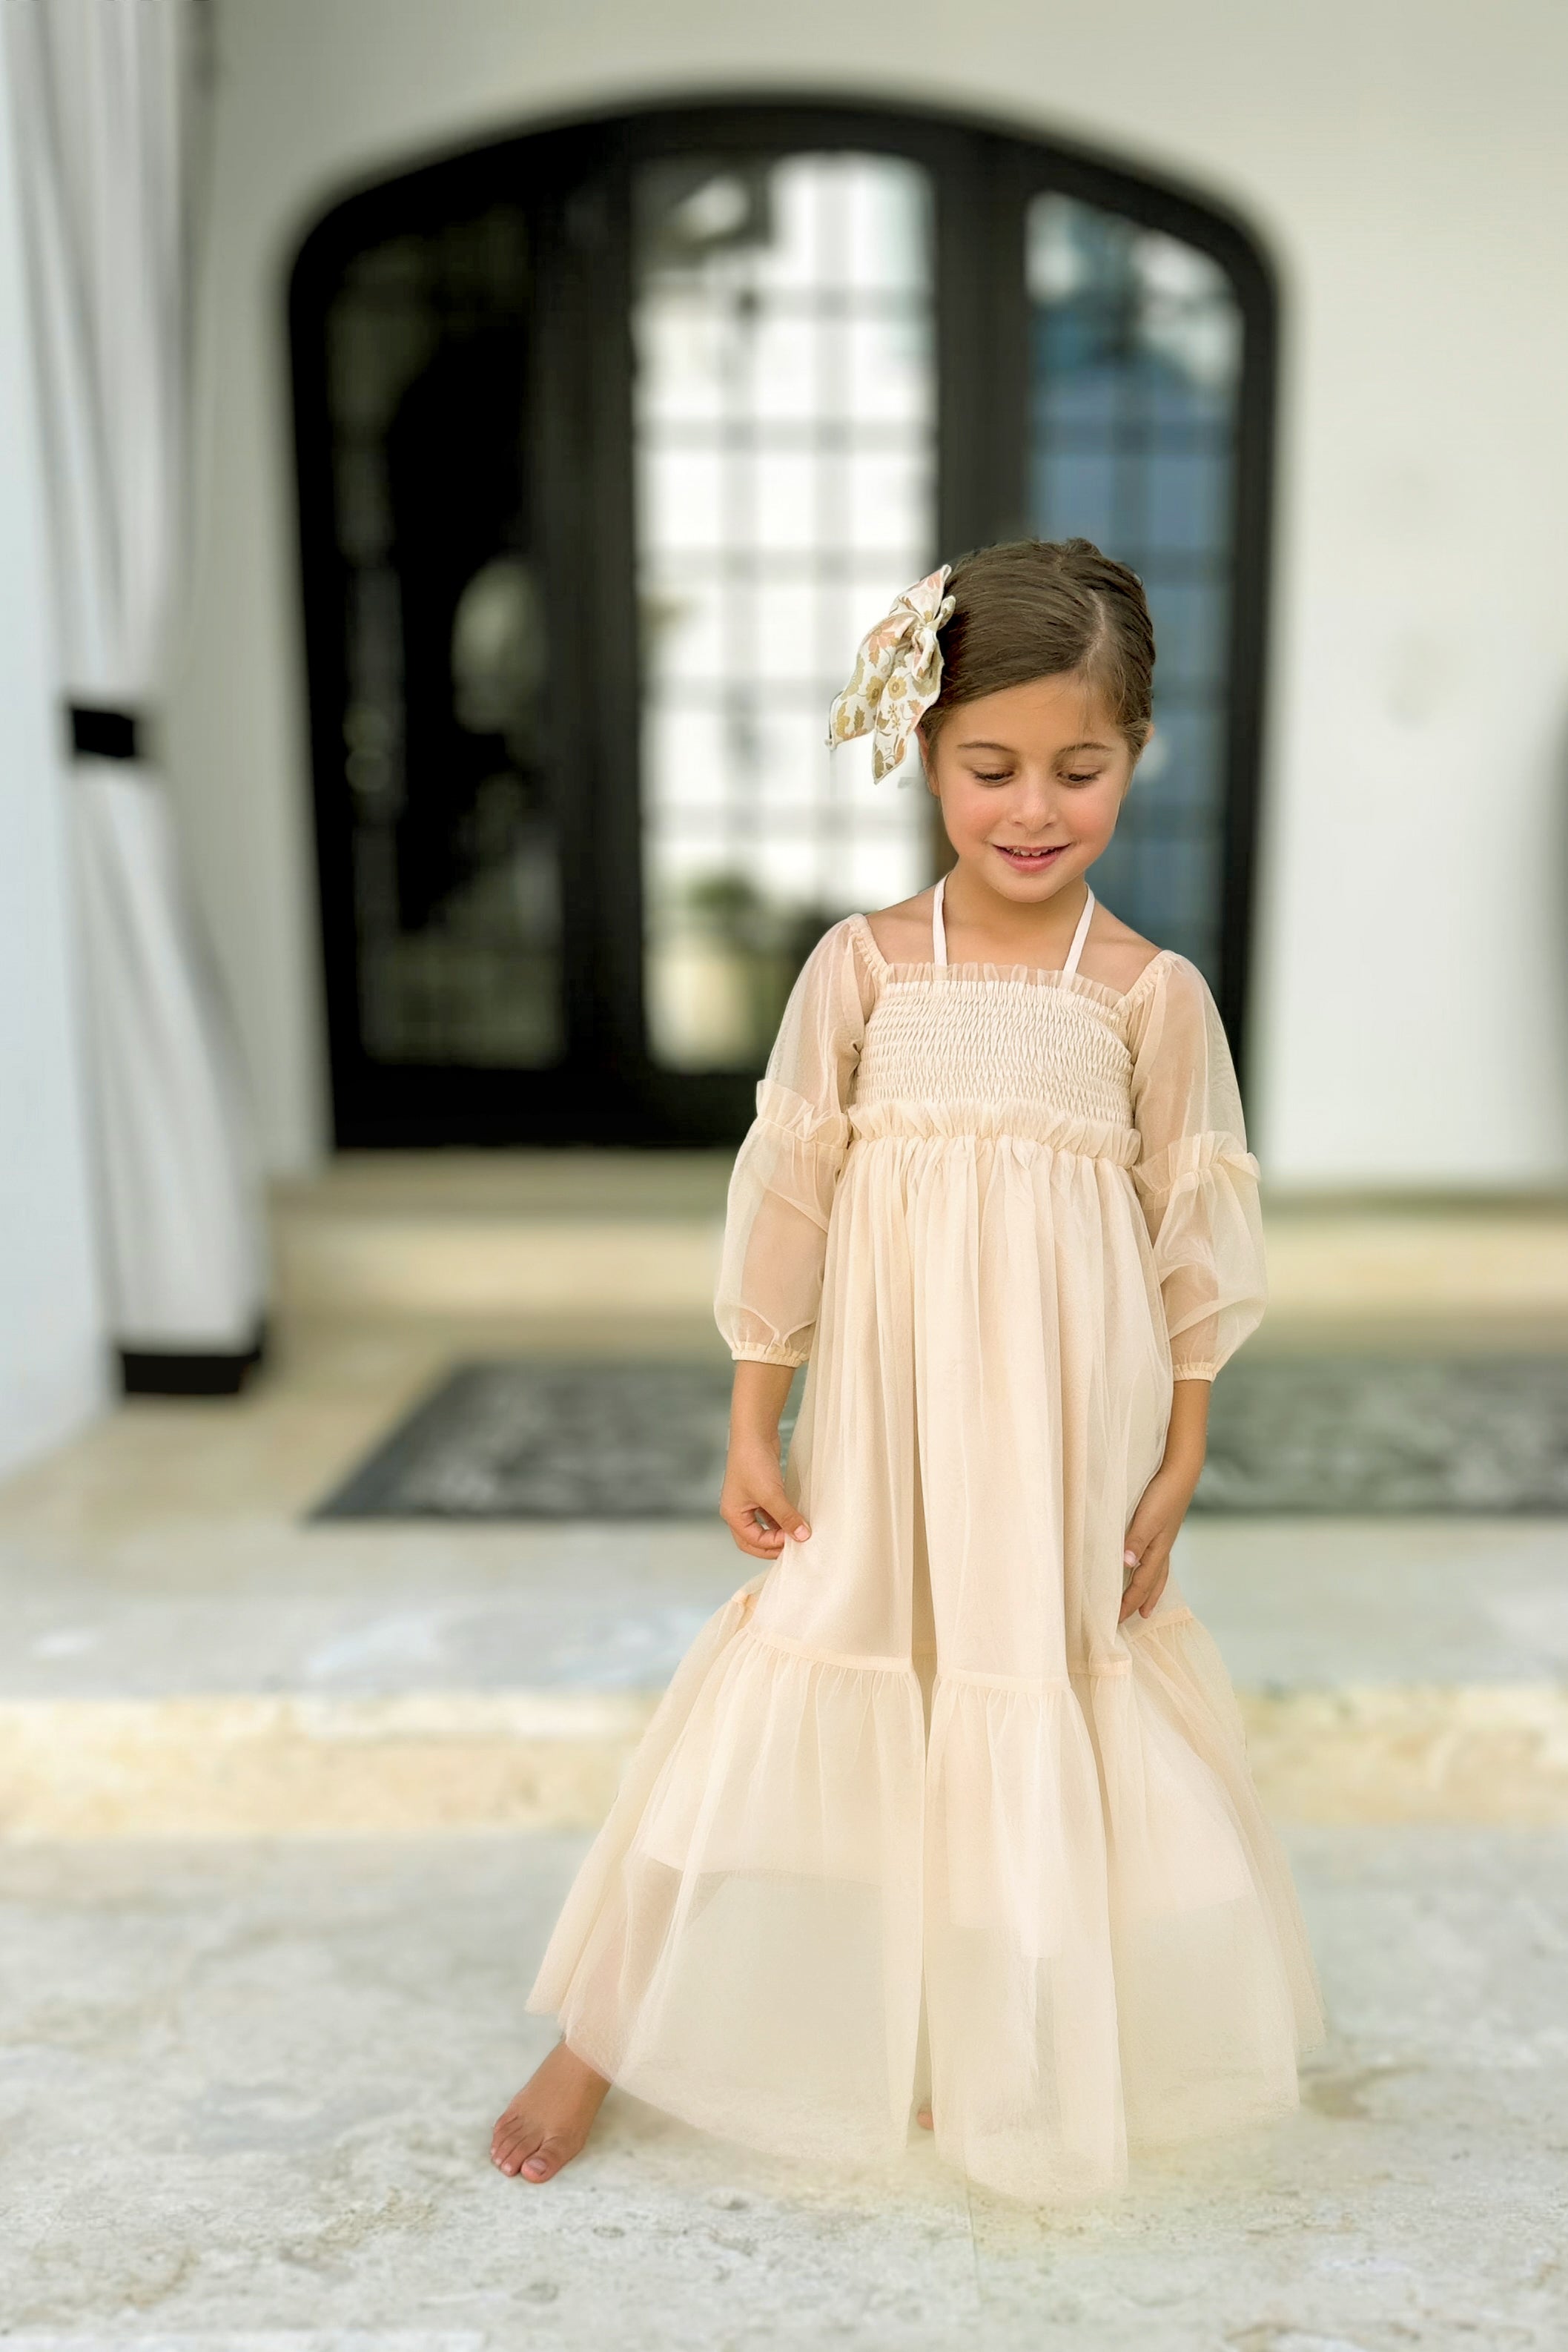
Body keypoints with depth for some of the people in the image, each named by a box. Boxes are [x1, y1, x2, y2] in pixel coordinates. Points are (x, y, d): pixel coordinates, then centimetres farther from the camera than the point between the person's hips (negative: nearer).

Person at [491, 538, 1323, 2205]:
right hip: (883, 1430, 0)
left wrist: (1179, 1467, 2)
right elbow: (783, 1198, -2)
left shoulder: (1153, 991, -5)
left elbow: (1193, 1238, 1)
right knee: (805, 1687, 8)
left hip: (1065, 1441, 1)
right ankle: (603, 2036, 29)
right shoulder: (860, 968, -5)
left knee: (1053, 1718, 15)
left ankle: (1020, 2055, 44)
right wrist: (751, 1429, -1)